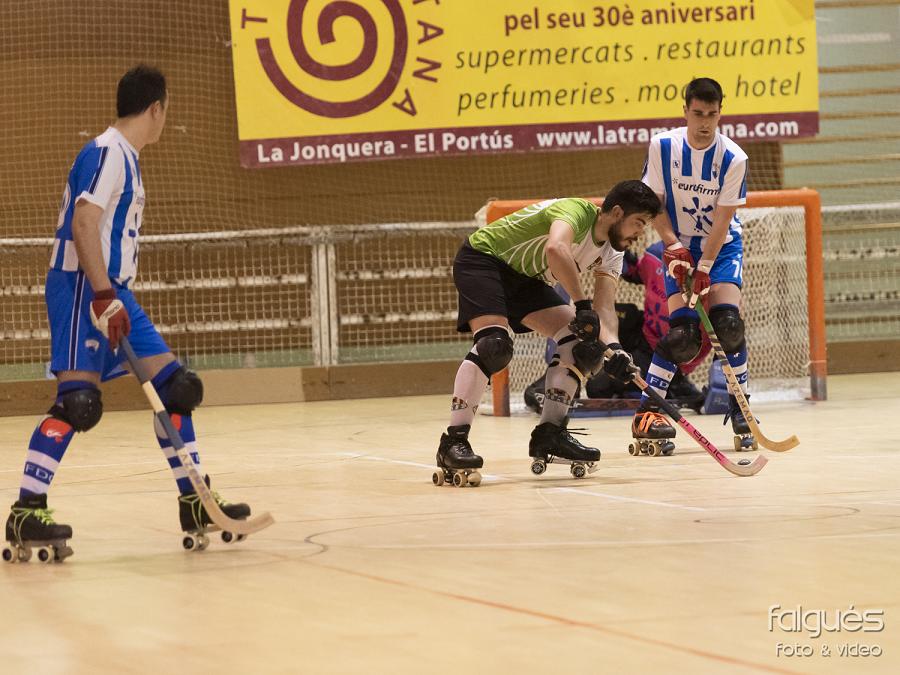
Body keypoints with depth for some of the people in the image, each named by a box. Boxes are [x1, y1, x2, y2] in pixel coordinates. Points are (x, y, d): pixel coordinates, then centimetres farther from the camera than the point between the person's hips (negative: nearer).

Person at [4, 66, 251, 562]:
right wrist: (102, 296, -28)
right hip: (83, 288, -10)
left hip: (111, 292, 10)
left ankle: (195, 504, 12)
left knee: (176, 386, 7)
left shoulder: (126, 158, 18)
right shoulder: (106, 153, -12)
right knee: (77, 400, -16)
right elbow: (83, 224, -22)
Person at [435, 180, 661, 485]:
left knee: (578, 340, -3)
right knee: (494, 344, -28)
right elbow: (556, 249, -47)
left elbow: (604, 307, -9)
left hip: (526, 278, 9)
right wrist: (582, 305, -44)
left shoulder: (611, 253, 0)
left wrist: (612, 345, -29)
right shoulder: (577, 211, -27)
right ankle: (454, 441, -24)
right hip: (482, 258, -9)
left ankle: (550, 433, 3)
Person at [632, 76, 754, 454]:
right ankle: (645, 413, -9)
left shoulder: (733, 158, -17)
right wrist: (673, 246, -17)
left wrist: (704, 271, -21)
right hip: (681, 244, 0)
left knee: (727, 321, -18)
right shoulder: (663, 147, -13)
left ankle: (740, 406, 0)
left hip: (722, 245, 0)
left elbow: (721, 220, -16)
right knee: (681, 330, -15)